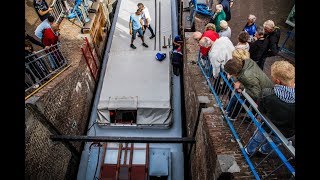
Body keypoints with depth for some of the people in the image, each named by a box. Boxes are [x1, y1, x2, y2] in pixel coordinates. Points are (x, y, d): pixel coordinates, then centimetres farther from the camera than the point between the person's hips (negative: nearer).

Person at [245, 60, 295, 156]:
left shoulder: (267, 94, -37)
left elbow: (261, 111, -18)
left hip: (268, 130, -2)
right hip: (288, 134, 2)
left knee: (256, 139, 32)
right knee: (273, 143, 36)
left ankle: (249, 151, 60)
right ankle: (264, 151, 65)